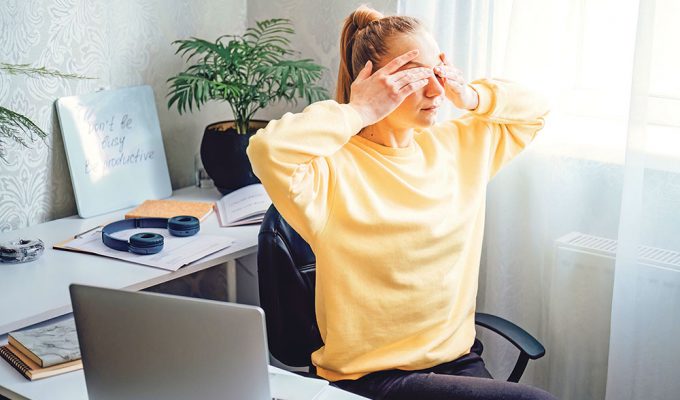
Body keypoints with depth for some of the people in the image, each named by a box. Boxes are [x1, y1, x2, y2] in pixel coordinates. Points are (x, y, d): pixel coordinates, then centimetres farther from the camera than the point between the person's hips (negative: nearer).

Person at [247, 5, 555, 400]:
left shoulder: (455, 145, 6)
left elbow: (533, 109, 19)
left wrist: (470, 97, 0)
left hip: (458, 356, 7)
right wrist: (357, 112, -24)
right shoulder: (336, 168, -16)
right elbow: (268, 149, -36)